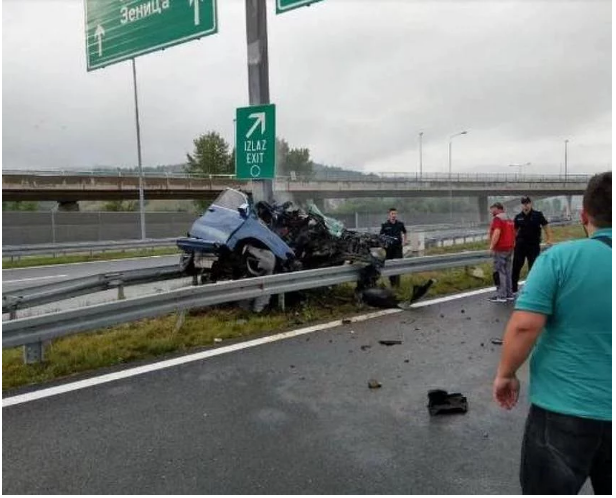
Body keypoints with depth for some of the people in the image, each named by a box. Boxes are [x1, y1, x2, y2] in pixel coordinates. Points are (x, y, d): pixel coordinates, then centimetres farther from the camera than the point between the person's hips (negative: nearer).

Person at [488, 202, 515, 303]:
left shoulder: (497, 219, -12)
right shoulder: (509, 219, 17)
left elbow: (496, 233, -23)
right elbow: (512, 233, 23)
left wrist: (492, 246, -19)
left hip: (500, 249, -9)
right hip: (509, 248, 9)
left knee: (500, 272, -5)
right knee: (507, 272, 12)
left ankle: (501, 296, -5)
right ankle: (509, 294, 16)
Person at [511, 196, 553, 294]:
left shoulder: (538, 215, -5)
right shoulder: (518, 217, 2)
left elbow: (546, 226, -3)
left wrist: (549, 239, -12)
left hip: (534, 245, -2)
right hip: (520, 245, 2)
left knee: (533, 267, 7)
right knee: (516, 266, 4)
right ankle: (513, 288, 14)